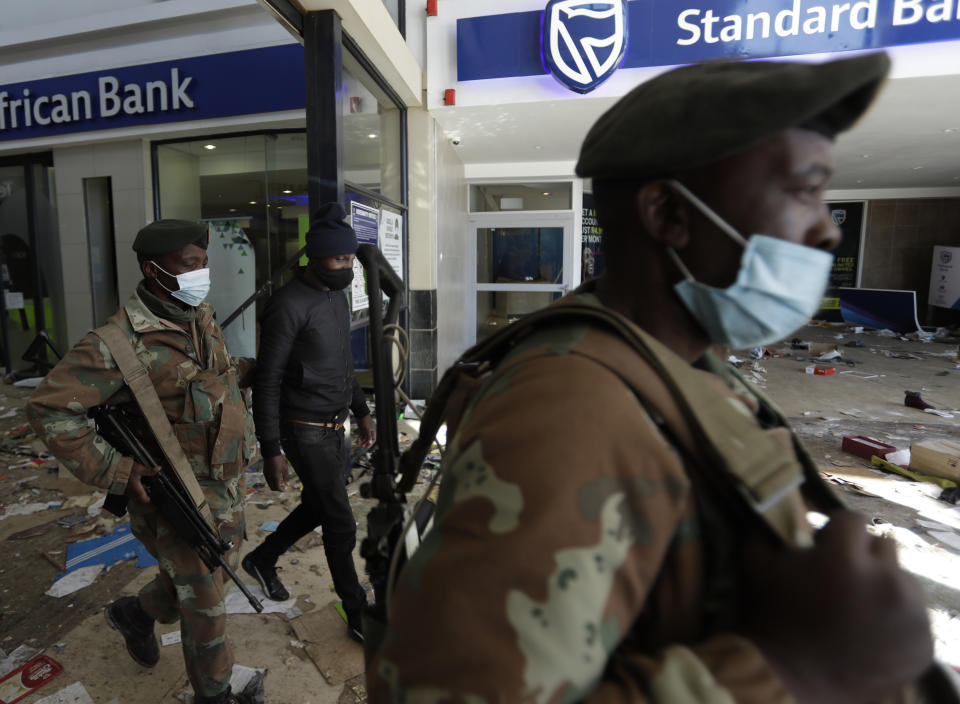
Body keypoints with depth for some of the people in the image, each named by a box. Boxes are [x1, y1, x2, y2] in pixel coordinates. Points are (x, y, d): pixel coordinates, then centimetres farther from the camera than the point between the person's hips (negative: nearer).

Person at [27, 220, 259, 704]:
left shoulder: (203, 319, 1)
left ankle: (135, 613, 55)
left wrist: (246, 370, 3)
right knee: (204, 605, 10)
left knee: (217, 570, 27)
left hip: (228, 483, 8)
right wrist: (116, 471, -19)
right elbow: (49, 411, -18)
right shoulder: (121, 342, -22)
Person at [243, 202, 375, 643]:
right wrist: (271, 452, -17)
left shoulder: (337, 296, 7)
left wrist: (361, 412, 16)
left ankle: (262, 560, 48)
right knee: (341, 525, 2)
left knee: (318, 507, 23)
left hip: (333, 427, 9)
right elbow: (266, 383, -17)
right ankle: (359, 617, 22)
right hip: (306, 433, -8)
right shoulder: (288, 306, -20)